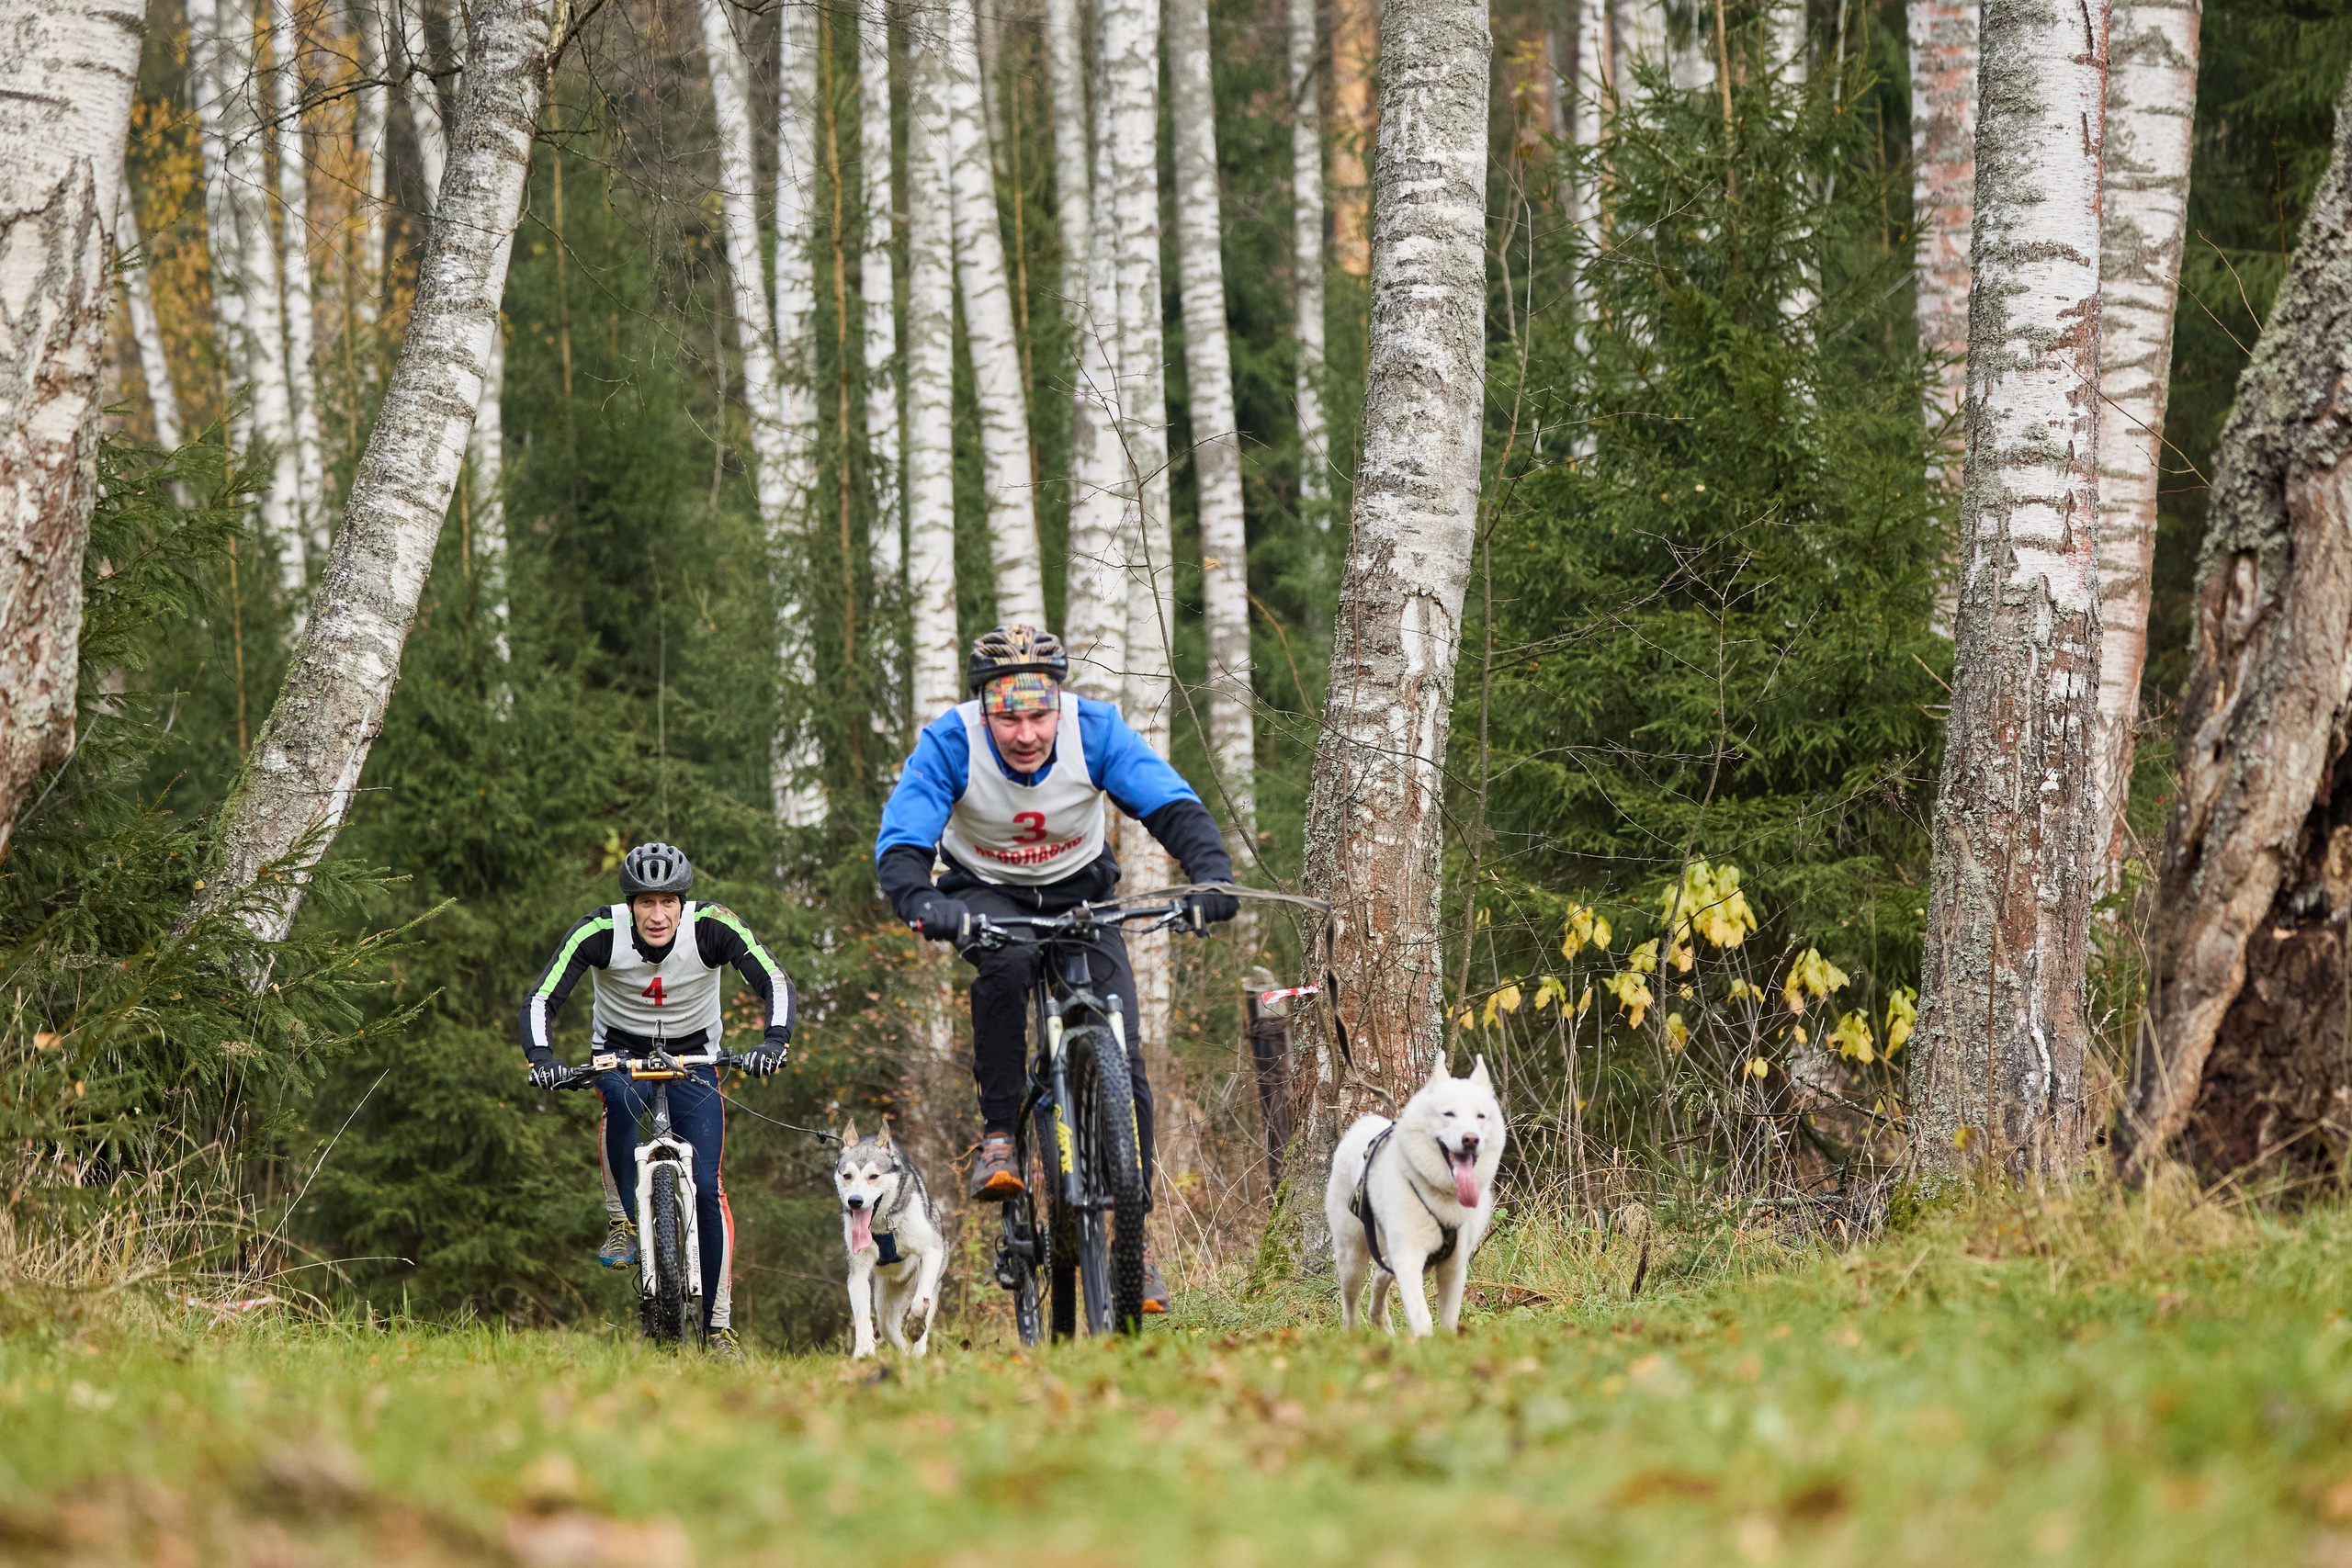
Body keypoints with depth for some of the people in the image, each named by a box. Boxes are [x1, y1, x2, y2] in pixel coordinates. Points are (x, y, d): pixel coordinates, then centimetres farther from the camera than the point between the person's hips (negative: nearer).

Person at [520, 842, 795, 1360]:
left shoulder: (713, 926, -24)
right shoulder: (599, 932, -24)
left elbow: (775, 981, -26)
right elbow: (541, 999, -25)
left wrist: (774, 1041, -44)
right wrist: (541, 1056, -43)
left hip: (693, 1055, 1)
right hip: (620, 1050, -1)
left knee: (707, 1186, -10)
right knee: (624, 1096, -38)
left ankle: (717, 1324, 1)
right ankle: (622, 1220, -20)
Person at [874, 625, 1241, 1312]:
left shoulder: (1094, 729, -25)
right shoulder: (950, 743, -27)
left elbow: (1174, 805, -31)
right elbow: (899, 843, -33)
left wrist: (1213, 874, -50)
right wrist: (922, 904, -55)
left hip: (1080, 890, 1)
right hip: (986, 891, -1)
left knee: (1121, 1055, -12)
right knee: (1007, 960, -37)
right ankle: (998, 1135, -23)